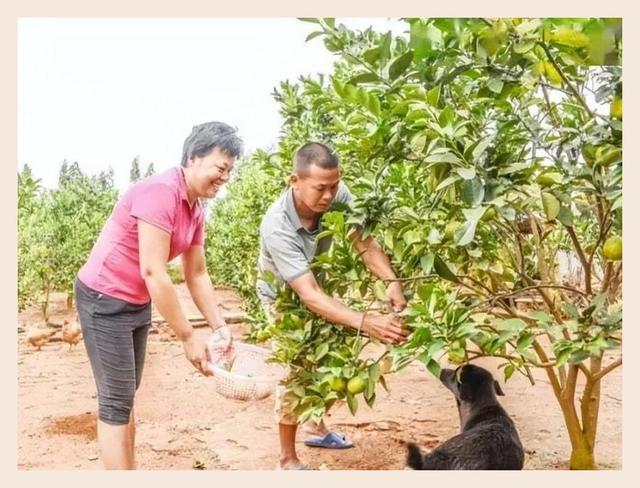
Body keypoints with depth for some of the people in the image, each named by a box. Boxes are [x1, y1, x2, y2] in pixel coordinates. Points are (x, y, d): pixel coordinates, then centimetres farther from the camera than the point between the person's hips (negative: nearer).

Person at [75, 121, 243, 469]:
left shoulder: (196, 209, 2)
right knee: (116, 402, -4)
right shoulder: (160, 192, -25)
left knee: (125, 397, 17)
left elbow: (197, 275, 8)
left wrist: (219, 327, 2)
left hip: (137, 304, 9)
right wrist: (188, 337, -23)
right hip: (104, 300, -9)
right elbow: (153, 273, -28)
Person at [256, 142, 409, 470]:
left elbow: (363, 241, -30)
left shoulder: (336, 194, -29)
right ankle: (288, 460, 11)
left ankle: (318, 427, 41)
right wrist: (365, 322, -58)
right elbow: (309, 296, -47)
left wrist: (392, 282, -50)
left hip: (317, 283, 6)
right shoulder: (276, 227, -42)